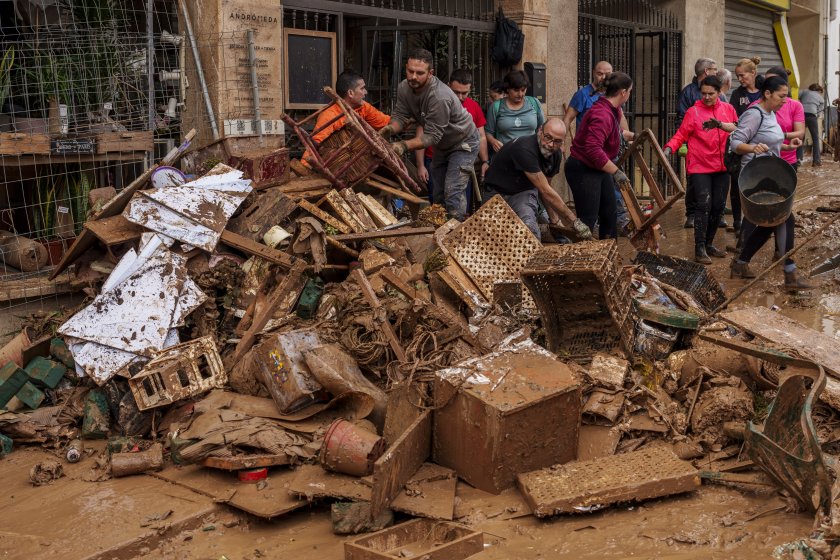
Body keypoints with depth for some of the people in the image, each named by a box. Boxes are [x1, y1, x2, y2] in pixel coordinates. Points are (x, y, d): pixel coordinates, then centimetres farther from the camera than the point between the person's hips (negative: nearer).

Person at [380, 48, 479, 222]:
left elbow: (432, 136, -35)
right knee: (437, 192, 16)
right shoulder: (404, 88, -14)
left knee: (453, 193, -18)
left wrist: (404, 145, -46)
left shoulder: (440, 97, -37)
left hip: (463, 144, -8)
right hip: (442, 145, 8)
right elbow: (400, 116, -12)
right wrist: (389, 129, -34)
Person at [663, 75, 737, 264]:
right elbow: (681, 135, -7)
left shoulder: (728, 109, 6)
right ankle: (699, 248, -5)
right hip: (700, 167, -5)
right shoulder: (694, 112, -5)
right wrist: (669, 148, -25)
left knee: (718, 206, 10)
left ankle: (708, 244, 25)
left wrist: (722, 125, -15)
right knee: (703, 205, -11)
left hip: (722, 167, 5)